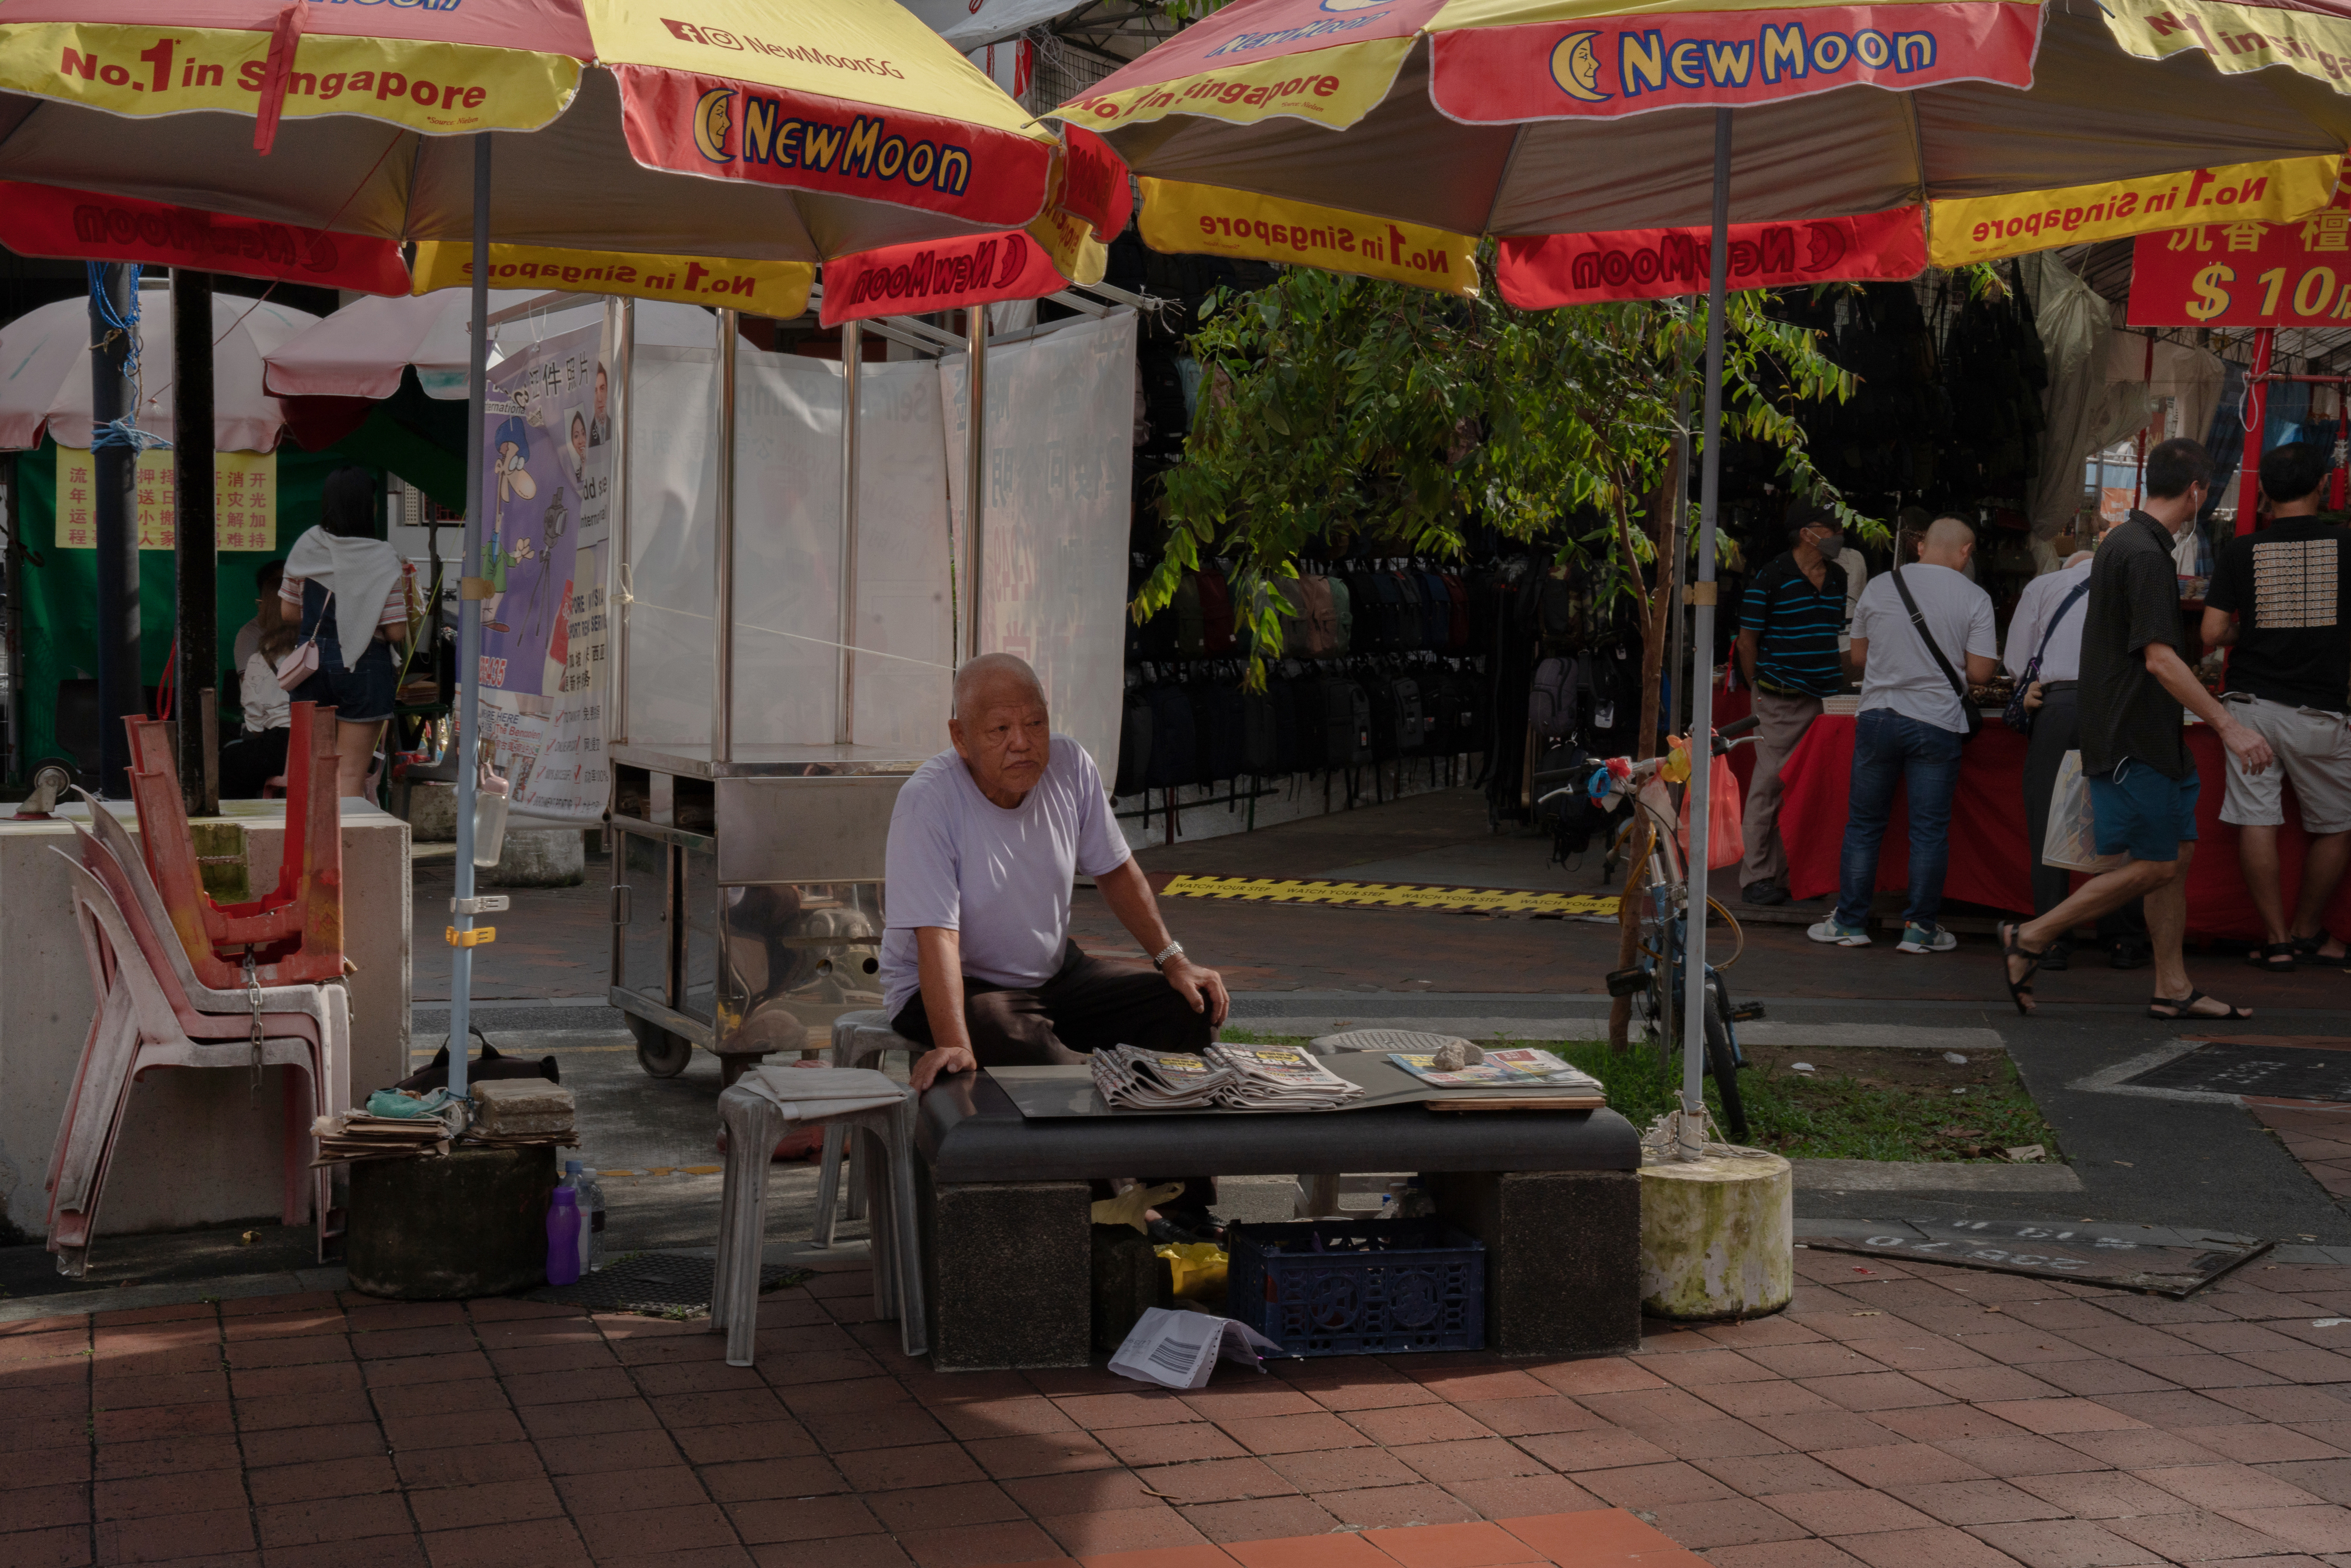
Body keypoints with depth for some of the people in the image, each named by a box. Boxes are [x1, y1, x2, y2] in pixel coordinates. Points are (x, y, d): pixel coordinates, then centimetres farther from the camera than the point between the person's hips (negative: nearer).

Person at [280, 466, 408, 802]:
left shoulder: (306, 547, -1)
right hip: (363, 669, -4)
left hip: (312, 664, 4)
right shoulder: (382, 559, -13)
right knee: (351, 774, 1)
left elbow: (289, 611, 7)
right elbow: (396, 632, -14)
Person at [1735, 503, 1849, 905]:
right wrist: (1759, 691, 1)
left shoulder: (1839, 579, 14)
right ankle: (1757, 877, 1)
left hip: (1827, 701, 6)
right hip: (1782, 704, -6)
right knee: (1770, 787, -5)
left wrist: (1841, 686, 17)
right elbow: (1747, 640, -2)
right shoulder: (1771, 578, -6)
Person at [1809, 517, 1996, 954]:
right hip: (1936, 723, -2)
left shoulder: (1879, 587, 4)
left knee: (1864, 824, 10)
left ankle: (1850, 922, 13)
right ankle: (1920, 929, 9)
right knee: (1929, 830, 5)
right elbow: (1979, 672, -5)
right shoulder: (1974, 598, -3)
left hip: (1877, 716, 2)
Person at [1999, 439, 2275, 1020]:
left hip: (2147, 733, 10)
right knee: (2155, 866, -6)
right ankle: (2030, 938, 0)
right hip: (2134, 738, -10)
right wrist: (2227, 724, -25)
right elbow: (2160, 659, -24)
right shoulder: (2146, 555, -18)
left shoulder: (2124, 541, 13)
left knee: (2178, 853, 10)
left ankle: (2174, 989, 14)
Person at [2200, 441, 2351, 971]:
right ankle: (2308, 930, 23)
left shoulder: (2240, 552, -1)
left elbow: (2212, 634, -2)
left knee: (2257, 819, 2)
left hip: (2251, 703, 1)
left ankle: (2276, 938, 3)